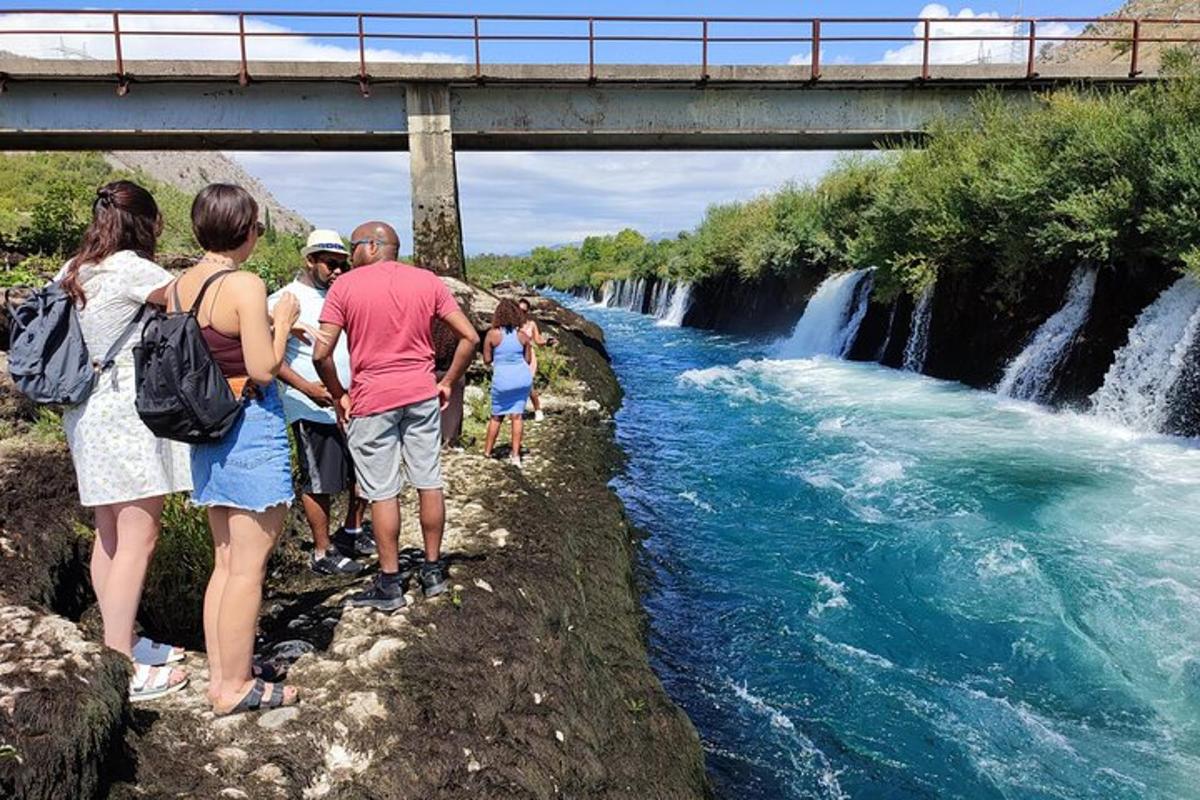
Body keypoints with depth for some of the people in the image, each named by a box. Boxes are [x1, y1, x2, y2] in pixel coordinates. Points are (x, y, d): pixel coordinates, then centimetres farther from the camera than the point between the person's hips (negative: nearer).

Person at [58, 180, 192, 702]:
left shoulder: (74, 270, 11)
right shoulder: (130, 269, -14)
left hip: (90, 415, 9)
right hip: (129, 415, -9)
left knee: (110, 537, 15)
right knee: (137, 541, -3)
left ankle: (120, 643, 27)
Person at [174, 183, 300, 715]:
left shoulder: (179, 286, 8)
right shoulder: (245, 285, -16)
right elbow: (263, 369, -17)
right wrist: (282, 321, -2)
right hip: (252, 429, -8)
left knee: (226, 560, 17)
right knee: (249, 566, 3)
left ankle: (218, 674, 27)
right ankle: (236, 686, 14)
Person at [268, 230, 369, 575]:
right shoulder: (284, 300, -7)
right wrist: (306, 387, -23)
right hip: (314, 408, -7)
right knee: (320, 484, 2)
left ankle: (352, 533, 33)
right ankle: (322, 553, 16)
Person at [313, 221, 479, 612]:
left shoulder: (345, 286, -5)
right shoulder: (428, 282, 4)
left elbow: (321, 354, -11)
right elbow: (470, 337, -1)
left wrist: (338, 395, 3)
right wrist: (448, 383, 8)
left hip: (371, 401, -3)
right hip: (422, 396, 3)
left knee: (383, 493, 4)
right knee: (429, 483, 11)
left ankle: (390, 583, 14)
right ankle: (433, 569, 23)